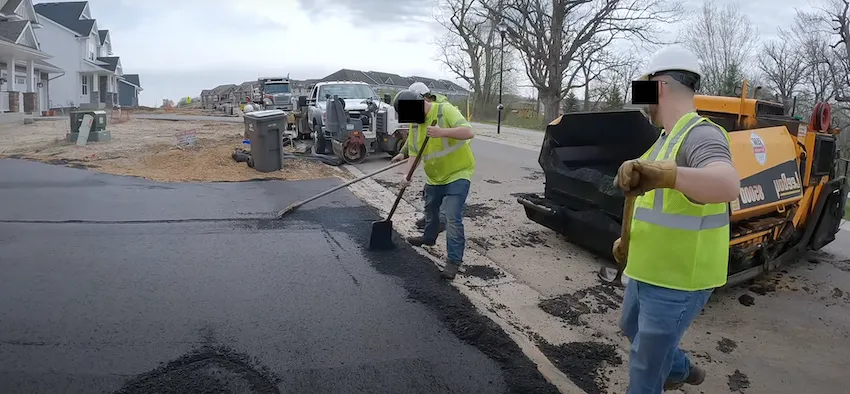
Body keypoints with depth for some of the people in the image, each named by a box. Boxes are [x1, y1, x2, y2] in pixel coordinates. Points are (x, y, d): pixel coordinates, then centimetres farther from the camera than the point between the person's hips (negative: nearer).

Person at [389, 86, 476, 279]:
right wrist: (408, 173, -18)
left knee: (453, 218, -14)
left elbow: (469, 132, -31)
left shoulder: (446, 110, -20)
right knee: (430, 210, 26)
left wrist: (442, 132, -45)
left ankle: (454, 260, -7)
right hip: (434, 176, 8)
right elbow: (413, 153, 0)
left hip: (458, 173, -7)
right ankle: (429, 237, 53)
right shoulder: (415, 124, 0)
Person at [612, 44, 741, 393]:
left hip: (677, 280, -10)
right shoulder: (667, 137, 10)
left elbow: (728, 186, -44)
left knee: (645, 363, 4)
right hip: (647, 269, 10)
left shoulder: (700, 134, -23)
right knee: (632, 328, 31)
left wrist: (663, 174, -59)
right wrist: (628, 239, 13)